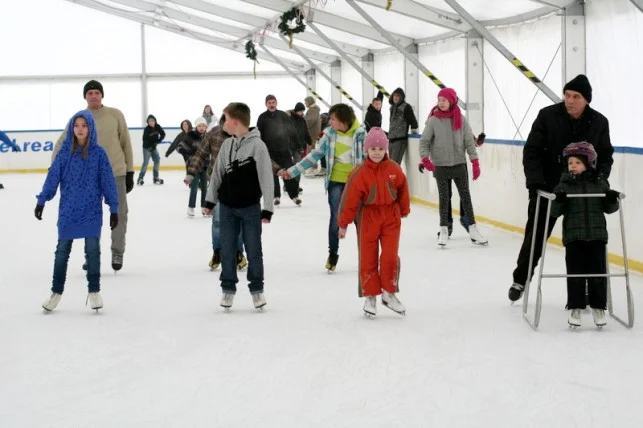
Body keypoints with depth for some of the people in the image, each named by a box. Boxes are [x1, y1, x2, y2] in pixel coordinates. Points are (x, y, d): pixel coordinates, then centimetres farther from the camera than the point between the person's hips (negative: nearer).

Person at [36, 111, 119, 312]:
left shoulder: (98, 153, -5)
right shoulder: (65, 152, -1)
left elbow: (108, 181, -2)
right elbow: (53, 177, 0)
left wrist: (114, 208, -1)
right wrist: (41, 201, -4)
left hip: (92, 211, -1)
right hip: (68, 210, 2)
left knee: (92, 250, 3)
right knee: (62, 250, 9)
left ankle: (94, 291, 17)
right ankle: (56, 292, 20)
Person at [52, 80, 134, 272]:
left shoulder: (115, 115, -1)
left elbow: (126, 143, 3)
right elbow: (62, 143, 3)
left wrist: (130, 172, 3)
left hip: (116, 173, -1)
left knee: (119, 215, 4)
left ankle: (117, 253, 17)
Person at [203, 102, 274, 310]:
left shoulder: (257, 145, -12)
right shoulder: (227, 145, 4)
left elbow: (266, 177, -12)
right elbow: (217, 173, 13)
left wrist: (268, 208, -14)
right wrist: (210, 200, 13)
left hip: (250, 207, -4)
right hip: (227, 207, 4)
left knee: (254, 250, 4)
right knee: (227, 250, 8)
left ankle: (257, 289, 18)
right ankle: (228, 288, 19)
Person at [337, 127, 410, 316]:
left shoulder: (394, 169, -5)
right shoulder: (359, 173, -13)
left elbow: (403, 191, 11)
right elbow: (350, 198, -9)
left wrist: (404, 211, 22)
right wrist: (343, 223, -6)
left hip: (391, 217, 2)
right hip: (368, 217, -1)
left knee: (390, 256, -5)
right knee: (368, 258, 4)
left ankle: (389, 293, 11)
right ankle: (370, 296, 15)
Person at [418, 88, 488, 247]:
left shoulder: (461, 120, -1)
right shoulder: (433, 120, -4)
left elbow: (469, 141, 1)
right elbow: (424, 141, -3)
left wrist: (475, 162, -4)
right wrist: (425, 158, -18)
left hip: (459, 164, 1)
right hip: (440, 166, -1)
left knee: (466, 196, 4)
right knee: (444, 197, 5)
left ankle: (473, 229, 10)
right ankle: (444, 230, 15)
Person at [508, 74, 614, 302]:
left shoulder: (599, 122, -6)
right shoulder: (547, 116, -13)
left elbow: (606, 155, 4)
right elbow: (531, 151, -11)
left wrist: (600, 177, -13)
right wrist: (535, 180, -21)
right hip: (548, 187, -1)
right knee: (536, 235, 9)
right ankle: (520, 279, 27)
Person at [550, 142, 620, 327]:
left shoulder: (599, 184, 4)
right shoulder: (564, 186, -1)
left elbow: (609, 208, 9)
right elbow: (555, 212, -5)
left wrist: (612, 200, -11)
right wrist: (558, 200, -24)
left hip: (597, 236, 1)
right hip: (573, 237, -1)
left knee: (598, 273, 6)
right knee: (575, 273, 2)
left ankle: (598, 307, 16)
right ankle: (574, 308, 11)